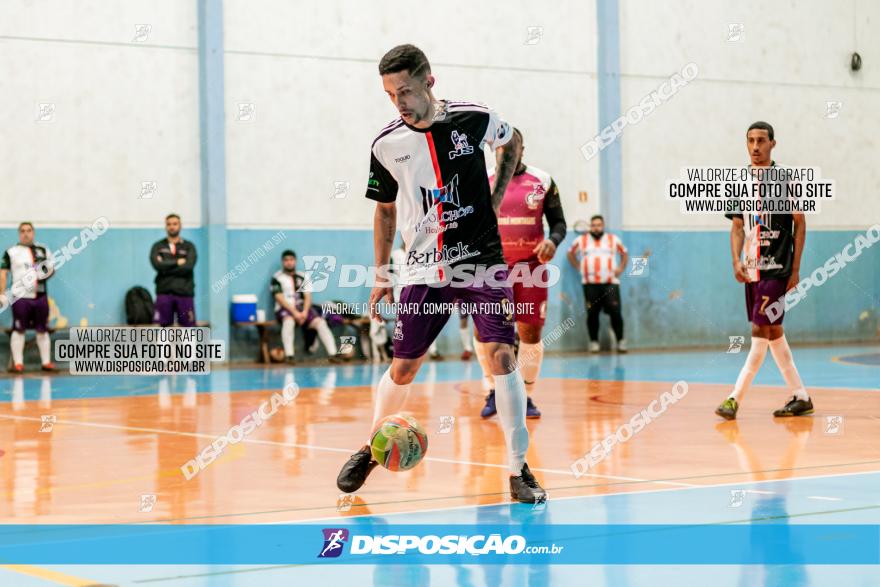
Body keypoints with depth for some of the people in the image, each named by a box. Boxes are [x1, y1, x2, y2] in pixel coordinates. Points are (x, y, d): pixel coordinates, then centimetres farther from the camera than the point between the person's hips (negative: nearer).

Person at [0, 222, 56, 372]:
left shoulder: (43, 251, 11)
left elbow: (52, 268, 20)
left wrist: (48, 271, -4)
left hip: (40, 296, 3)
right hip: (20, 297, -3)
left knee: (43, 330, 7)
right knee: (19, 330, 0)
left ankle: (46, 362, 12)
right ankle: (17, 363, 3)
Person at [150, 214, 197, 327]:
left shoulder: (189, 246, 7)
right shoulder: (158, 246, 9)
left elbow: (188, 266, -9)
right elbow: (157, 264, -9)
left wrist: (167, 265, -8)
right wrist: (177, 262, -7)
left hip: (184, 292, 0)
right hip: (164, 292, 0)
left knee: (189, 326, 1)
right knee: (163, 326, -1)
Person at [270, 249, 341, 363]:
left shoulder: (302, 277, 14)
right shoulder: (277, 278, 2)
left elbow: (308, 297, 6)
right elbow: (280, 299, -8)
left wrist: (305, 312, -13)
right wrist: (294, 312, -18)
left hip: (302, 308, 4)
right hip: (285, 309, -4)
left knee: (320, 322, -20)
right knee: (289, 320, -38)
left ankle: (333, 354, -27)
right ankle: (289, 356, -41)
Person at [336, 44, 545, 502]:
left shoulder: (475, 119, -8)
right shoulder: (387, 145, -4)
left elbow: (510, 143, 17)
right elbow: (386, 209, 11)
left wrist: (495, 199, 8)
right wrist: (381, 275, 11)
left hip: (481, 258, -1)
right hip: (424, 270, 1)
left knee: (501, 357, -12)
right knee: (403, 367, 4)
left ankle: (519, 470, -2)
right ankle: (373, 448, 30)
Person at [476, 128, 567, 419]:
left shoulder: (542, 181, 1)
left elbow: (559, 222, 4)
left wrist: (553, 241, -17)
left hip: (530, 266, 0)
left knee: (530, 331, 0)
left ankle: (526, 398, 13)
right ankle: (494, 392, 10)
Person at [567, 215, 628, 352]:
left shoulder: (614, 240, 11)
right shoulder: (581, 241, 9)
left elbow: (624, 254, 21)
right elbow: (570, 253, 21)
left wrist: (620, 268, 7)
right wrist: (578, 267, 9)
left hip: (610, 283, 0)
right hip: (590, 284, 0)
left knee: (615, 312, -8)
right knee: (592, 314, -1)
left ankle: (620, 340, 1)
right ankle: (594, 341, 10)